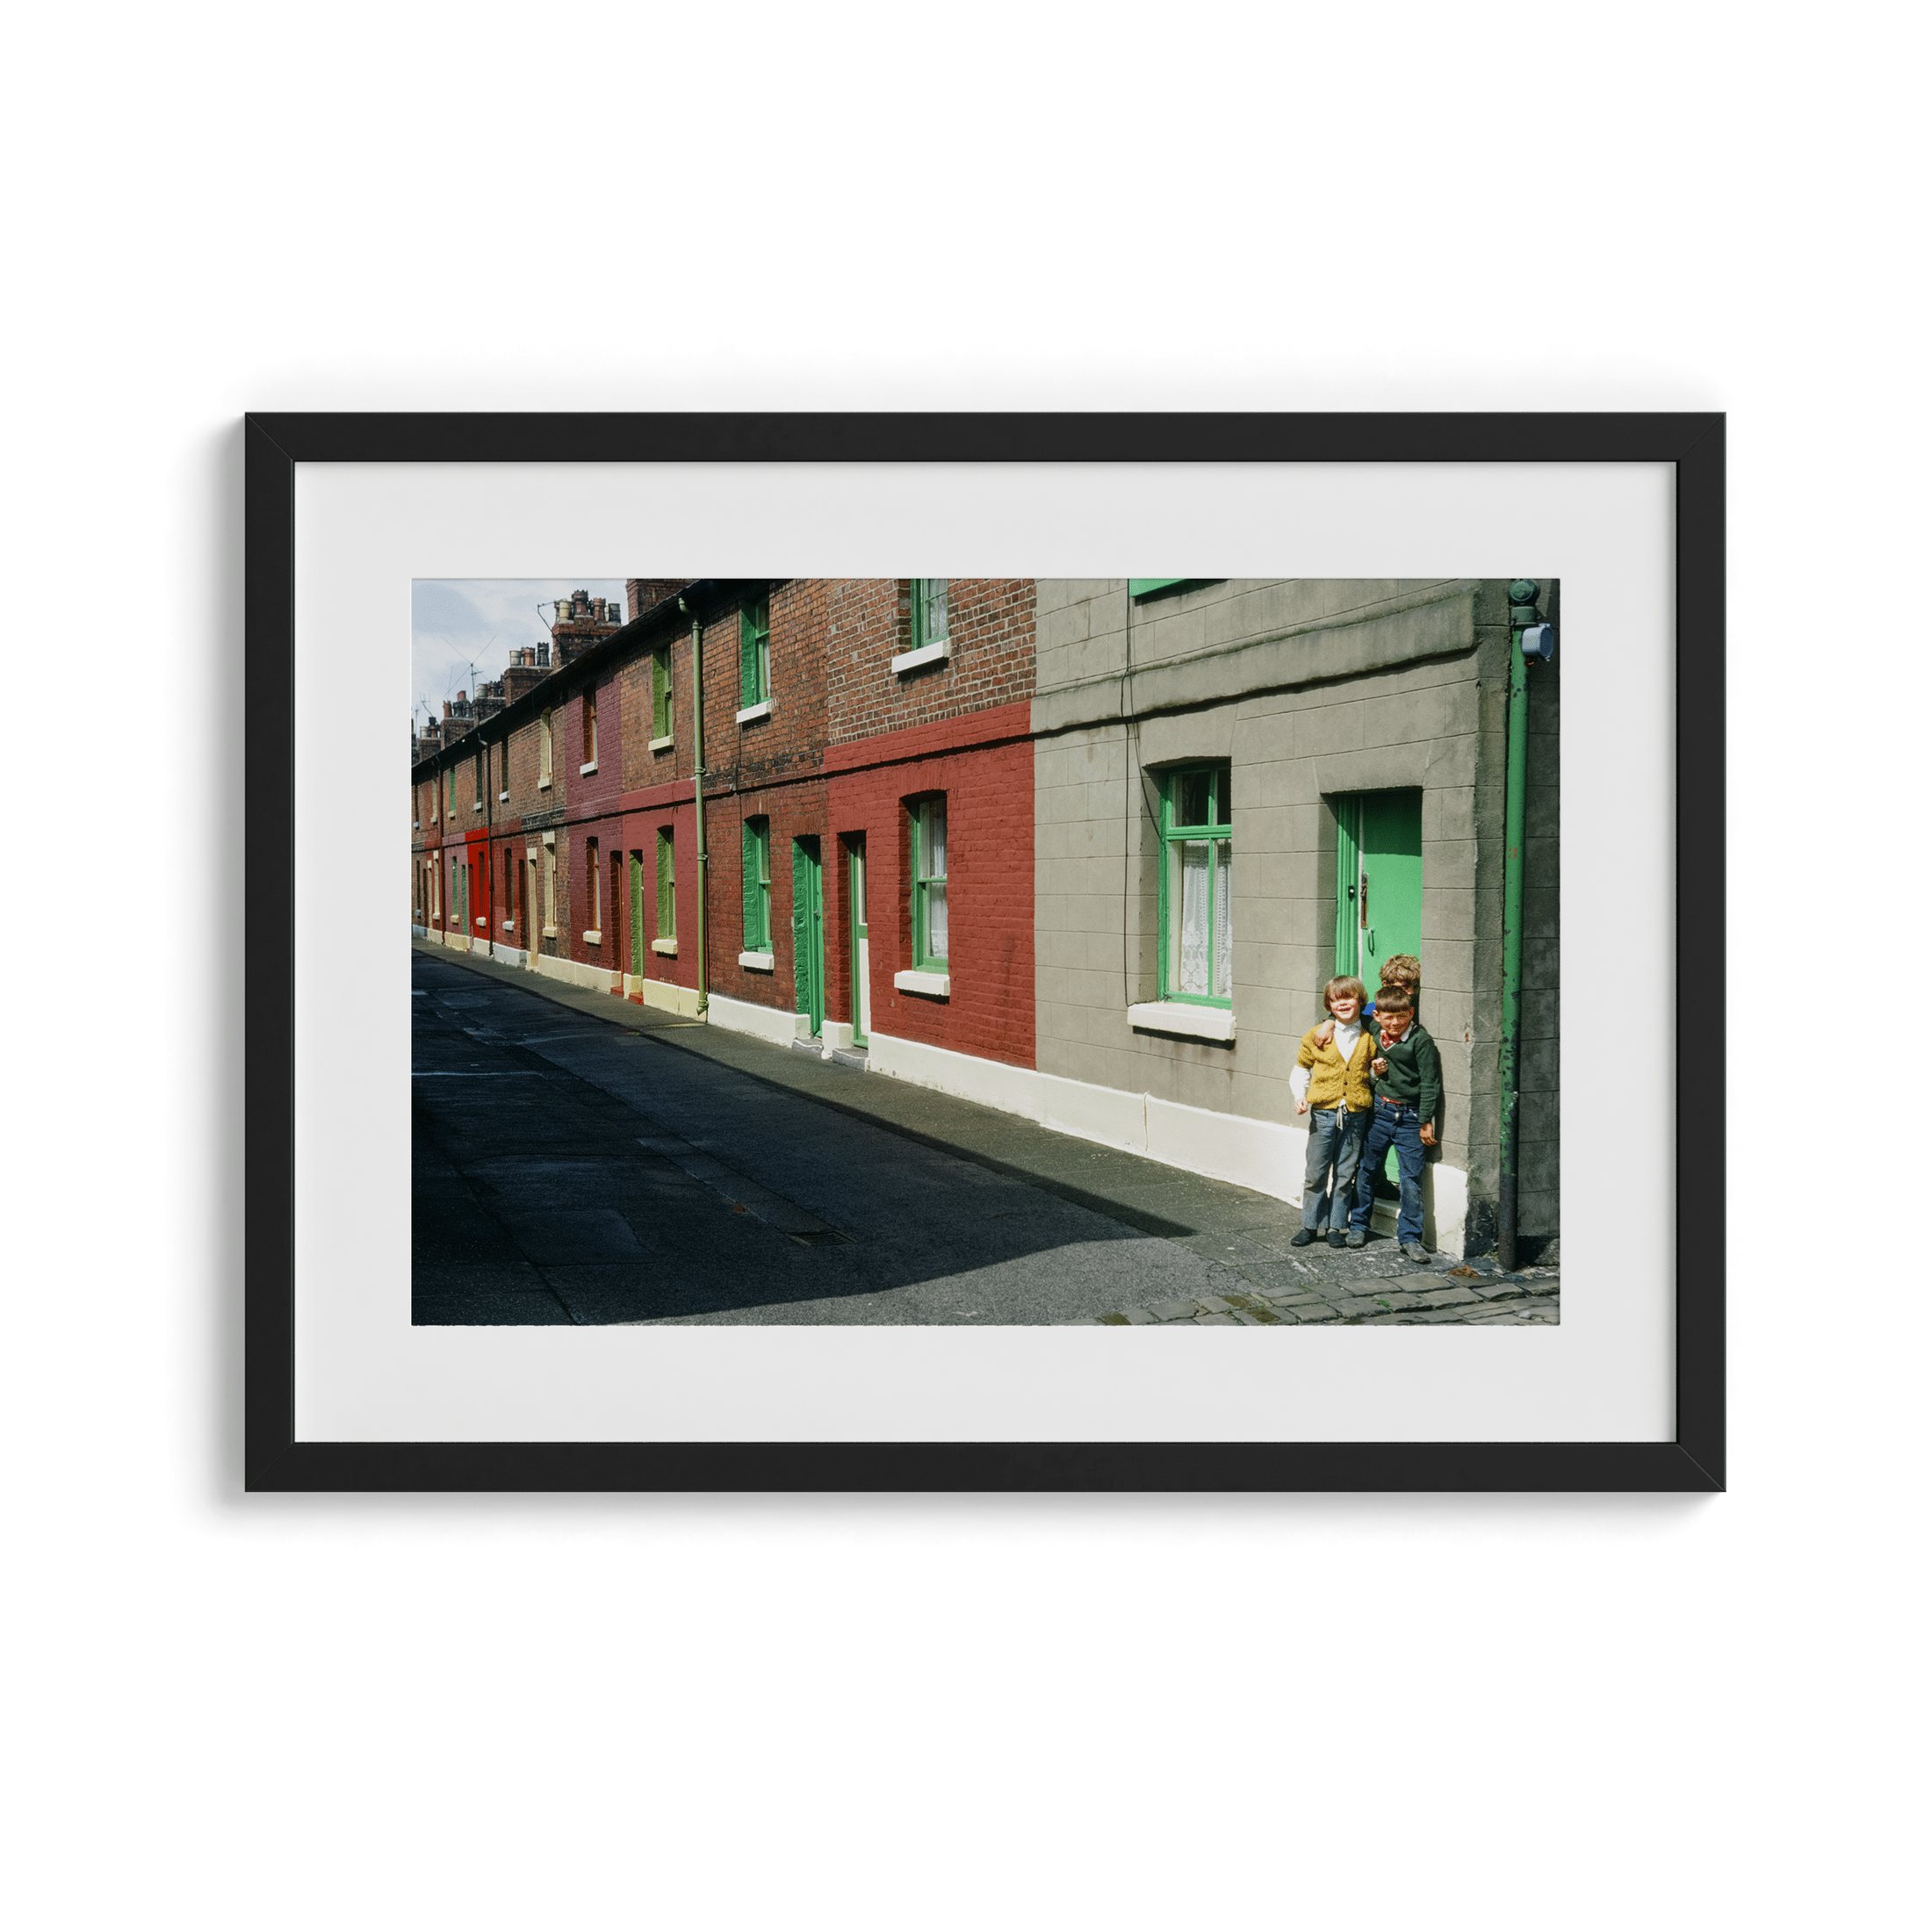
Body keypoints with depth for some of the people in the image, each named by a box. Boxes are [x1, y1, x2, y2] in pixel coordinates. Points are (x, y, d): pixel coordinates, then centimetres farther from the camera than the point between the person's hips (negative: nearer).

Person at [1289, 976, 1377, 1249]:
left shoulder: (1369, 1038, 6)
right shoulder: (1317, 1035, 2)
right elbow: (1300, 1071, 10)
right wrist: (1300, 1097, -5)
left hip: (1355, 1115, 1)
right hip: (1324, 1112, -1)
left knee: (1345, 1175, 7)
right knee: (1316, 1173, 2)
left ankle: (1336, 1226, 17)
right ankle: (1309, 1225, 14)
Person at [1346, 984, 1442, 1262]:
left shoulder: (1421, 1039, -12)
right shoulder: (1373, 1034, 1)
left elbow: (1430, 1082, -9)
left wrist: (1426, 1121, -8)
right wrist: (1373, 1072, -2)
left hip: (1410, 1116, -4)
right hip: (1380, 1110, 4)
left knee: (1411, 1177, -2)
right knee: (1365, 1168, 11)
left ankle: (1409, 1237, 6)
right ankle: (1358, 1225, 26)